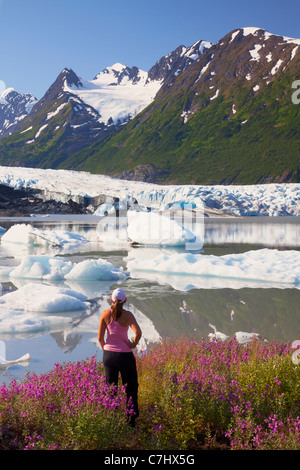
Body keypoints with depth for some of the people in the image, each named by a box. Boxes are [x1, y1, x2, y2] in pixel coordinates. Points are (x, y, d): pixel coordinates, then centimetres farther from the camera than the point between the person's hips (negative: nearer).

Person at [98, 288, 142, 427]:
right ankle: (131, 420, 13)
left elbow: (100, 338, -4)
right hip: (125, 355, -3)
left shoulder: (105, 314, -5)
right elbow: (138, 333, -27)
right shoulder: (127, 315, -13)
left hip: (108, 354, 3)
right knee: (131, 388, 12)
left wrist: (106, 349, 12)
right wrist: (133, 345, -9)